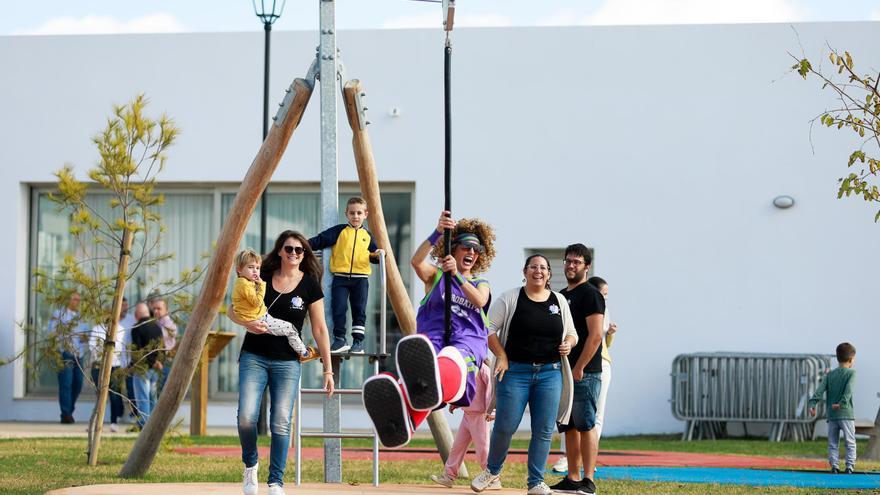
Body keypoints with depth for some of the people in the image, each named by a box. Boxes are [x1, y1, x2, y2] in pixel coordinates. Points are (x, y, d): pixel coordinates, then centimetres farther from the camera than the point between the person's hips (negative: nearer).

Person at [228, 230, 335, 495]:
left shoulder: (310, 285, 0)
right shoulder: (261, 277, 3)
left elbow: (319, 329, 3)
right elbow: (233, 310, 9)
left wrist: (328, 369, 0)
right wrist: (246, 322, -14)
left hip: (288, 362, 0)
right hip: (254, 357, 1)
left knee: (281, 422, -8)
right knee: (246, 417, -13)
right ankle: (250, 465, 14)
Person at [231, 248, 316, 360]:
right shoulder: (244, 284, -22)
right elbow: (257, 302, -28)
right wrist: (261, 285, -22)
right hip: (257, 321, -11)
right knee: (290, 329, -7)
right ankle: (304, 354, 5)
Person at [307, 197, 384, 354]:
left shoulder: (367, 235, 13)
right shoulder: (339, 231, 4)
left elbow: (372, 255, 20)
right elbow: (320, 240, -3)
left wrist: (378, 255, -2)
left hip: (360, 278, 2)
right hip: (340, 277, -2)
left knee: (359, 310, 1)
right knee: (338, 309, -7)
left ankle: (358, 341, 5)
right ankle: (340, 340, 1)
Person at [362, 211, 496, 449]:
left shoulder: (481, 284, 32)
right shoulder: (436, 275, 27)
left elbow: (479, 301, 5)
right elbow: (416, 261, 1)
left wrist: (457, 275, -8)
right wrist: (437, 233, -14)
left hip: (467, 342, 0)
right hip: (433, 335, 0)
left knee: (451, 358, -45)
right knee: (422, 358, -44)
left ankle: (430, 388, -86)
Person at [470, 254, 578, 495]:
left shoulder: (559, 301, 11)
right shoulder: (510, 299, 0)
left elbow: (571, 333, 19)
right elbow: (489, 328, -1)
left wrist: (568, 343, -4)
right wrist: (501, 356, -10)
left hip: (550, 373, 3)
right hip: (516, 371, -3)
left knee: (544, 430, 0)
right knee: (505, 427, -3)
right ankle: (492, 470, 21)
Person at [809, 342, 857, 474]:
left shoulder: (829, 375, 11)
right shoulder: (851, 373, 0)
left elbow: (820, 390, -1)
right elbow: (848, 390, -17)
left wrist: (813, 404, -9)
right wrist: (842, 403, -25)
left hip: (831, 415, 4)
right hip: (846, 414, -4)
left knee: (833, 443, 9)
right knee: (850, 443, 3)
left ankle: (834, 466, 2)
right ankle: (850, 466, -6)